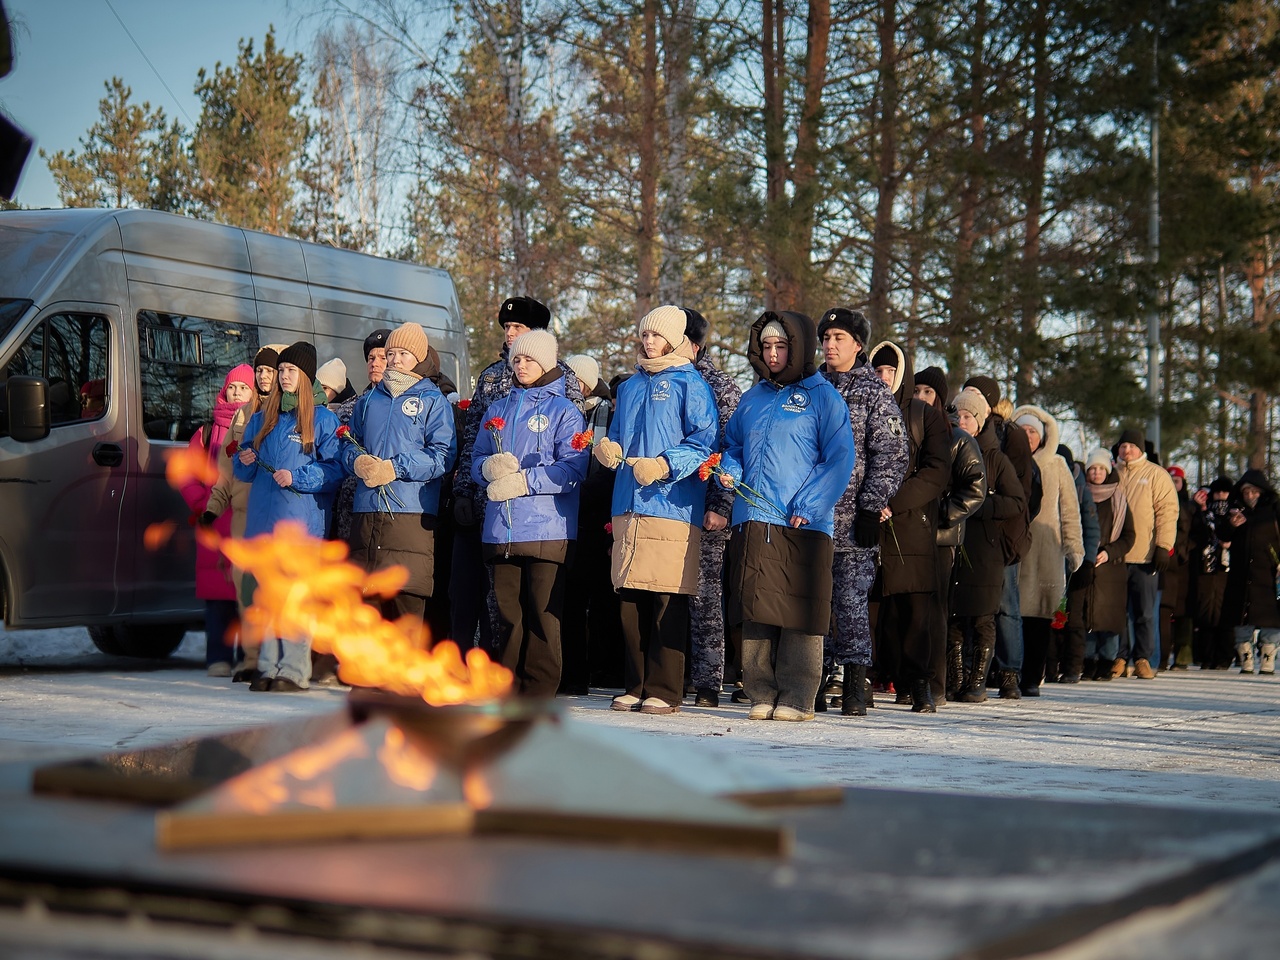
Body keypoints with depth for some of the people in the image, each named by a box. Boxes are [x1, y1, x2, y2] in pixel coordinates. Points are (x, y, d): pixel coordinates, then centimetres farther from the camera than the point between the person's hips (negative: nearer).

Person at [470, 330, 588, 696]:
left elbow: (573, 469, -8)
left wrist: (523, 481, -14)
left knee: (542, 612, -6)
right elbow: (477, 462, 17)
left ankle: (540, 690, -2)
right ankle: (509, 687, 9)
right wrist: (492, 467, -7)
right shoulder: (498, 409, 21)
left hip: (546, 527, -4)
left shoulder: (563, 411, 4)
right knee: (507, 610, 4)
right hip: (501, 529, 5)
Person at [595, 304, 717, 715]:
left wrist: (665, 465, -19)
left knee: (668, 603, -6)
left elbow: (704, 442, -8)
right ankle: (635, 686, 12)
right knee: (630, 602, 5)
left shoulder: (691, 385, 1)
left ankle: (664, 691, -2)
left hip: (672, 507, -6)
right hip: (627, 507, 6)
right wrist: (607, 448, 5)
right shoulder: (629, 387, 22)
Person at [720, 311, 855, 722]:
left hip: (802, 524, -5)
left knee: (799, 612, -4)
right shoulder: (753, 398, 17)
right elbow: (733, 444, 26)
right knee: (756, 610, 4)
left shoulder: (823, 396, 1)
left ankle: (797, 698, 2)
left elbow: (839, 459, -5)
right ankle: (761, 694, 10)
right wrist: (728, 471, 3)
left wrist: (808, 507, -13)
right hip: (751, 520, 5)